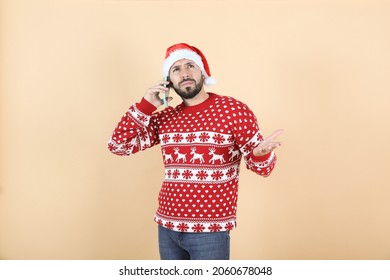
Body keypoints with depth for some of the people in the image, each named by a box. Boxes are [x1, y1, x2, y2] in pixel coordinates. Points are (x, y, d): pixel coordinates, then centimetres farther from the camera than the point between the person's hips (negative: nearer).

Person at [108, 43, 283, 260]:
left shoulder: (233, 110, -8)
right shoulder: (164, 118, 5)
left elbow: (261, 166, -6)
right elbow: (118, 145, 2)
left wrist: (261, 153, -29)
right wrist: (146, 106, -5)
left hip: (210, 231, -4)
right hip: (167, 227, 5)